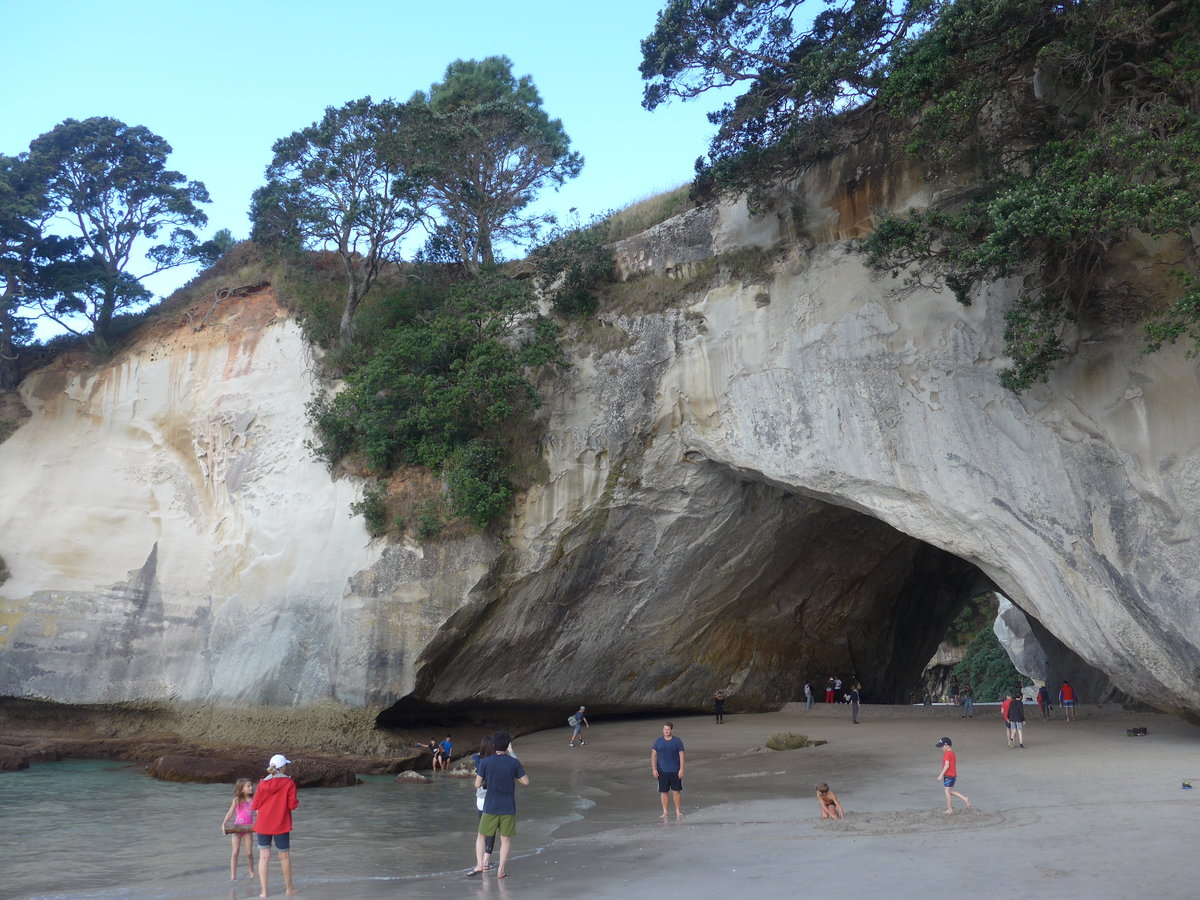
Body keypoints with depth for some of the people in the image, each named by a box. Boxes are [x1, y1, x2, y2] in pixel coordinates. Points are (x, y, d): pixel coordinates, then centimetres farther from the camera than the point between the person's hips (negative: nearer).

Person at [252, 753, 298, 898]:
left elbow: (255, 805, -1)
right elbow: (292, 805, -11)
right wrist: (297, 802, 9)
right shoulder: (289, 783, -11)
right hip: (281, 825, -2)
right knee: (285, 857, 12)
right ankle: (289, 889, 24)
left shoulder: (263, 783, -4)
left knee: (264, 857, 6)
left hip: (263, 825, 2)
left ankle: (264, 891, 2)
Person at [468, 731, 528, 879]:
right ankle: (501, 870, 10)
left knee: (481, 836, 14)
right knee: (506, 839, 11)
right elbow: (526, 781, -1)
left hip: (490, 807, 0)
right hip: (508, 807, 0)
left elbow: (477, 784, -5)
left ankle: (479, 865, 0)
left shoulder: (485, 762, -8)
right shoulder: (514, 762, -8)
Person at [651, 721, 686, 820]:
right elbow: (653, 755, 4)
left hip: (675, 771, -2)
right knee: (663, 792, 5)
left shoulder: (677, 741, -2)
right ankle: (665, 812, 15)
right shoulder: (658, 741, 3)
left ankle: (678, 811, 15)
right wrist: (654, 769, -3)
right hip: (662, 771, 2)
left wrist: (681, 769, -8)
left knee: (676, 791, 2)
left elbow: (681, 755, -2)